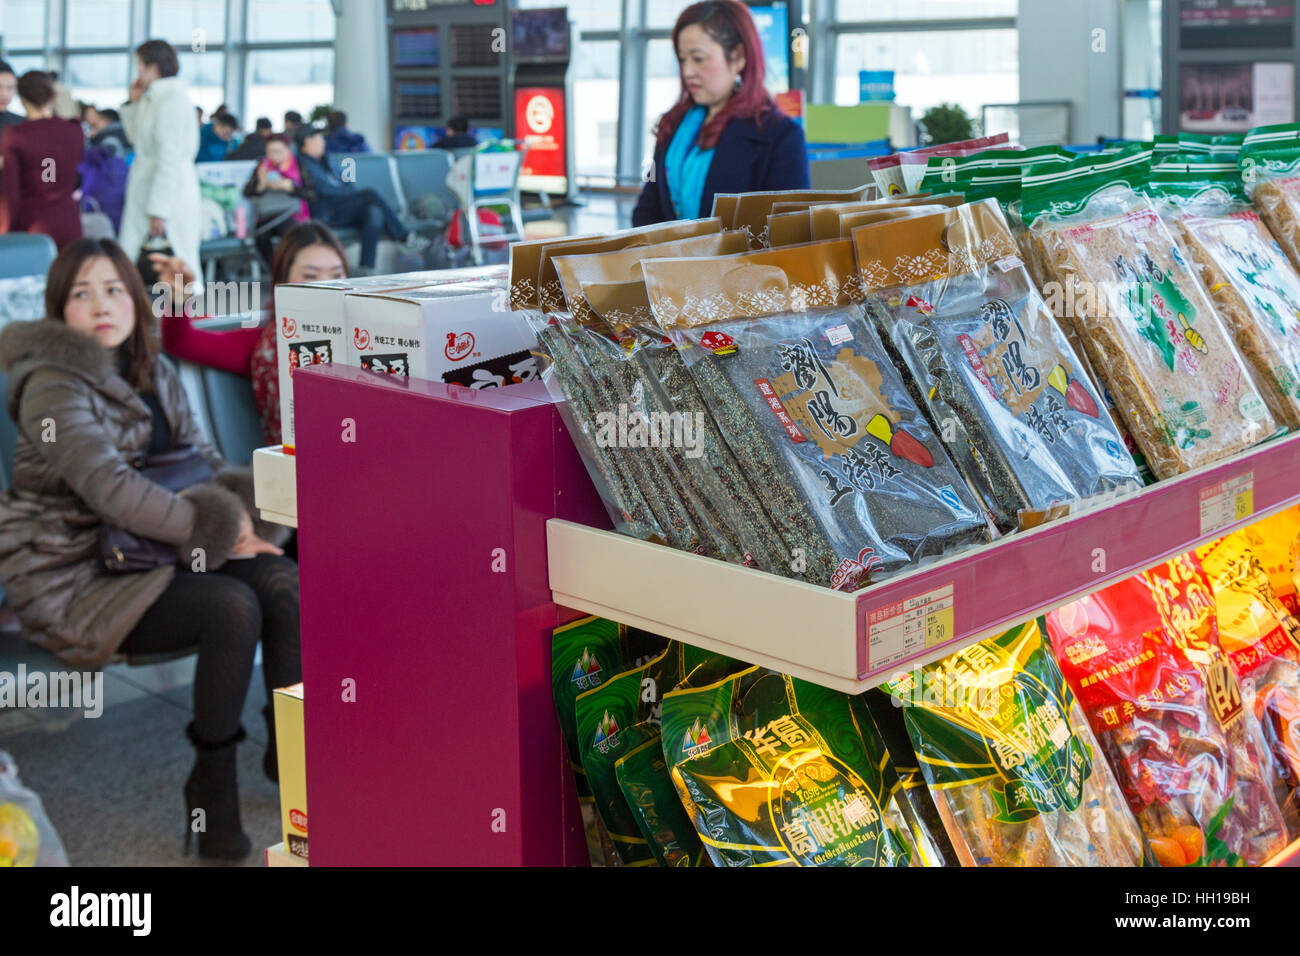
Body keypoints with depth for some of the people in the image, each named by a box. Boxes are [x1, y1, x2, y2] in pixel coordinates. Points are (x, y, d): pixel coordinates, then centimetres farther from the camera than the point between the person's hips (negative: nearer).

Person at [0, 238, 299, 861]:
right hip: (71, 579, -7)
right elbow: (112, 490, -26)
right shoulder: (53, 386, -14)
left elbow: (203, 461, 13)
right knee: (233, 608, -27)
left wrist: (237, 509, -10)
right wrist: (218, 528, -21)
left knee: (282, 580, -16)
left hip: (141, 551, 7)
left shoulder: (154, 373, 11)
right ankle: (212, 784, -11)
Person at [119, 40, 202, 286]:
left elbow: (170, 159, -19)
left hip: (169, 193, -9)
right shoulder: (153, 99, 15)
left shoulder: (172, 100, -14)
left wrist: (158, 211, -22)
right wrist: (135, 103, 17)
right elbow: (136, 137, 30)